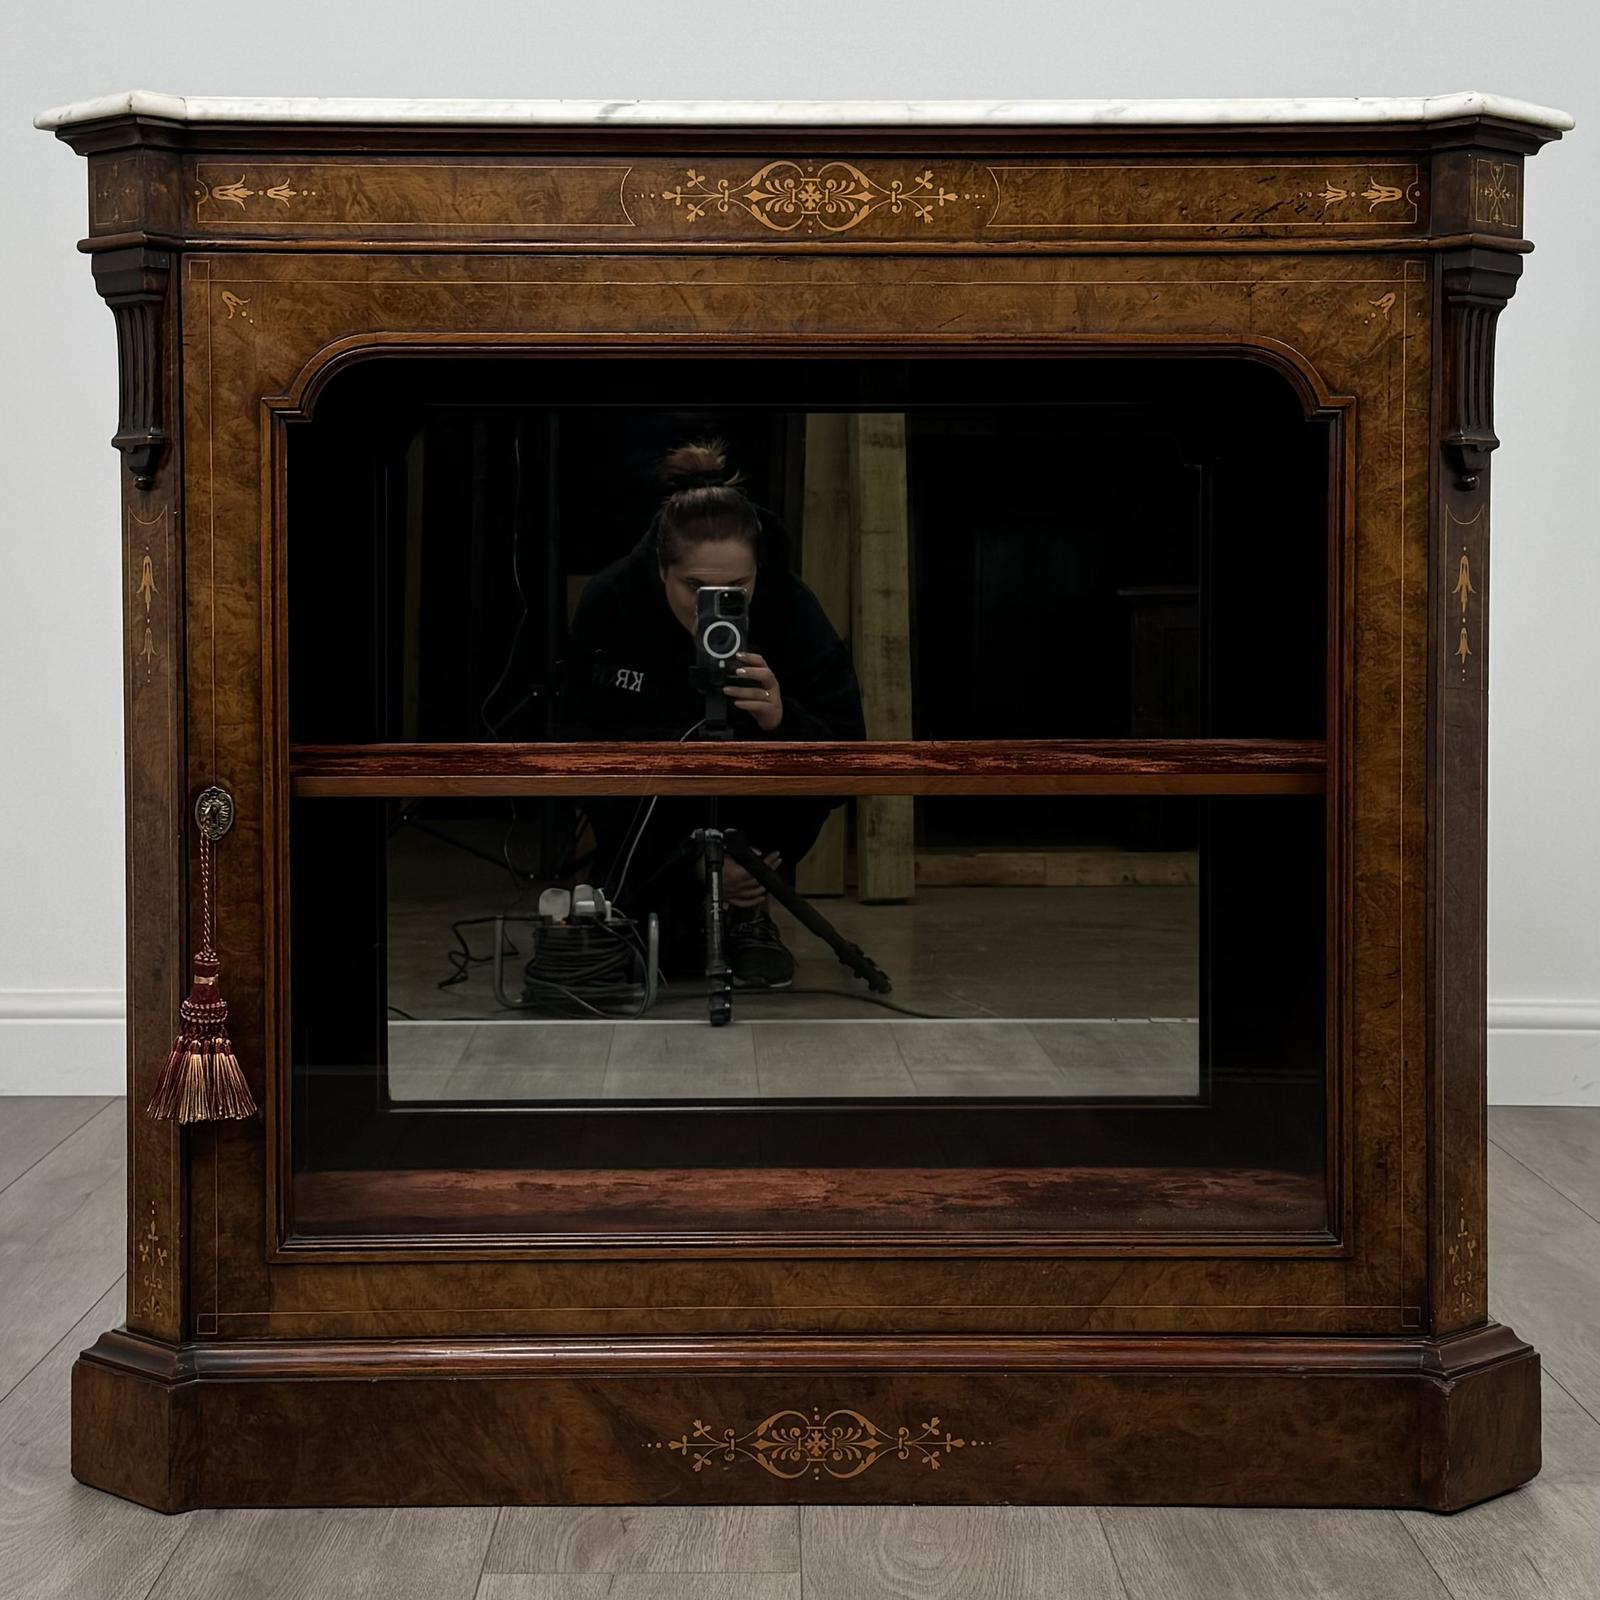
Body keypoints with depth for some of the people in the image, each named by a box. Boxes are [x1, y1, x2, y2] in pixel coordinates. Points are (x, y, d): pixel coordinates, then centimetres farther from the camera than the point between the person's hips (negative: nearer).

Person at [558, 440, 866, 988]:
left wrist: (782, 720, -50)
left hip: (749, 805, 0)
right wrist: (692, 862, -30)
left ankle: (746, 914, -7)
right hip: (645, 806, 0)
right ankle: (674, 921, 2)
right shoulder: (608, 604, -26)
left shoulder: (791, 609, -26)